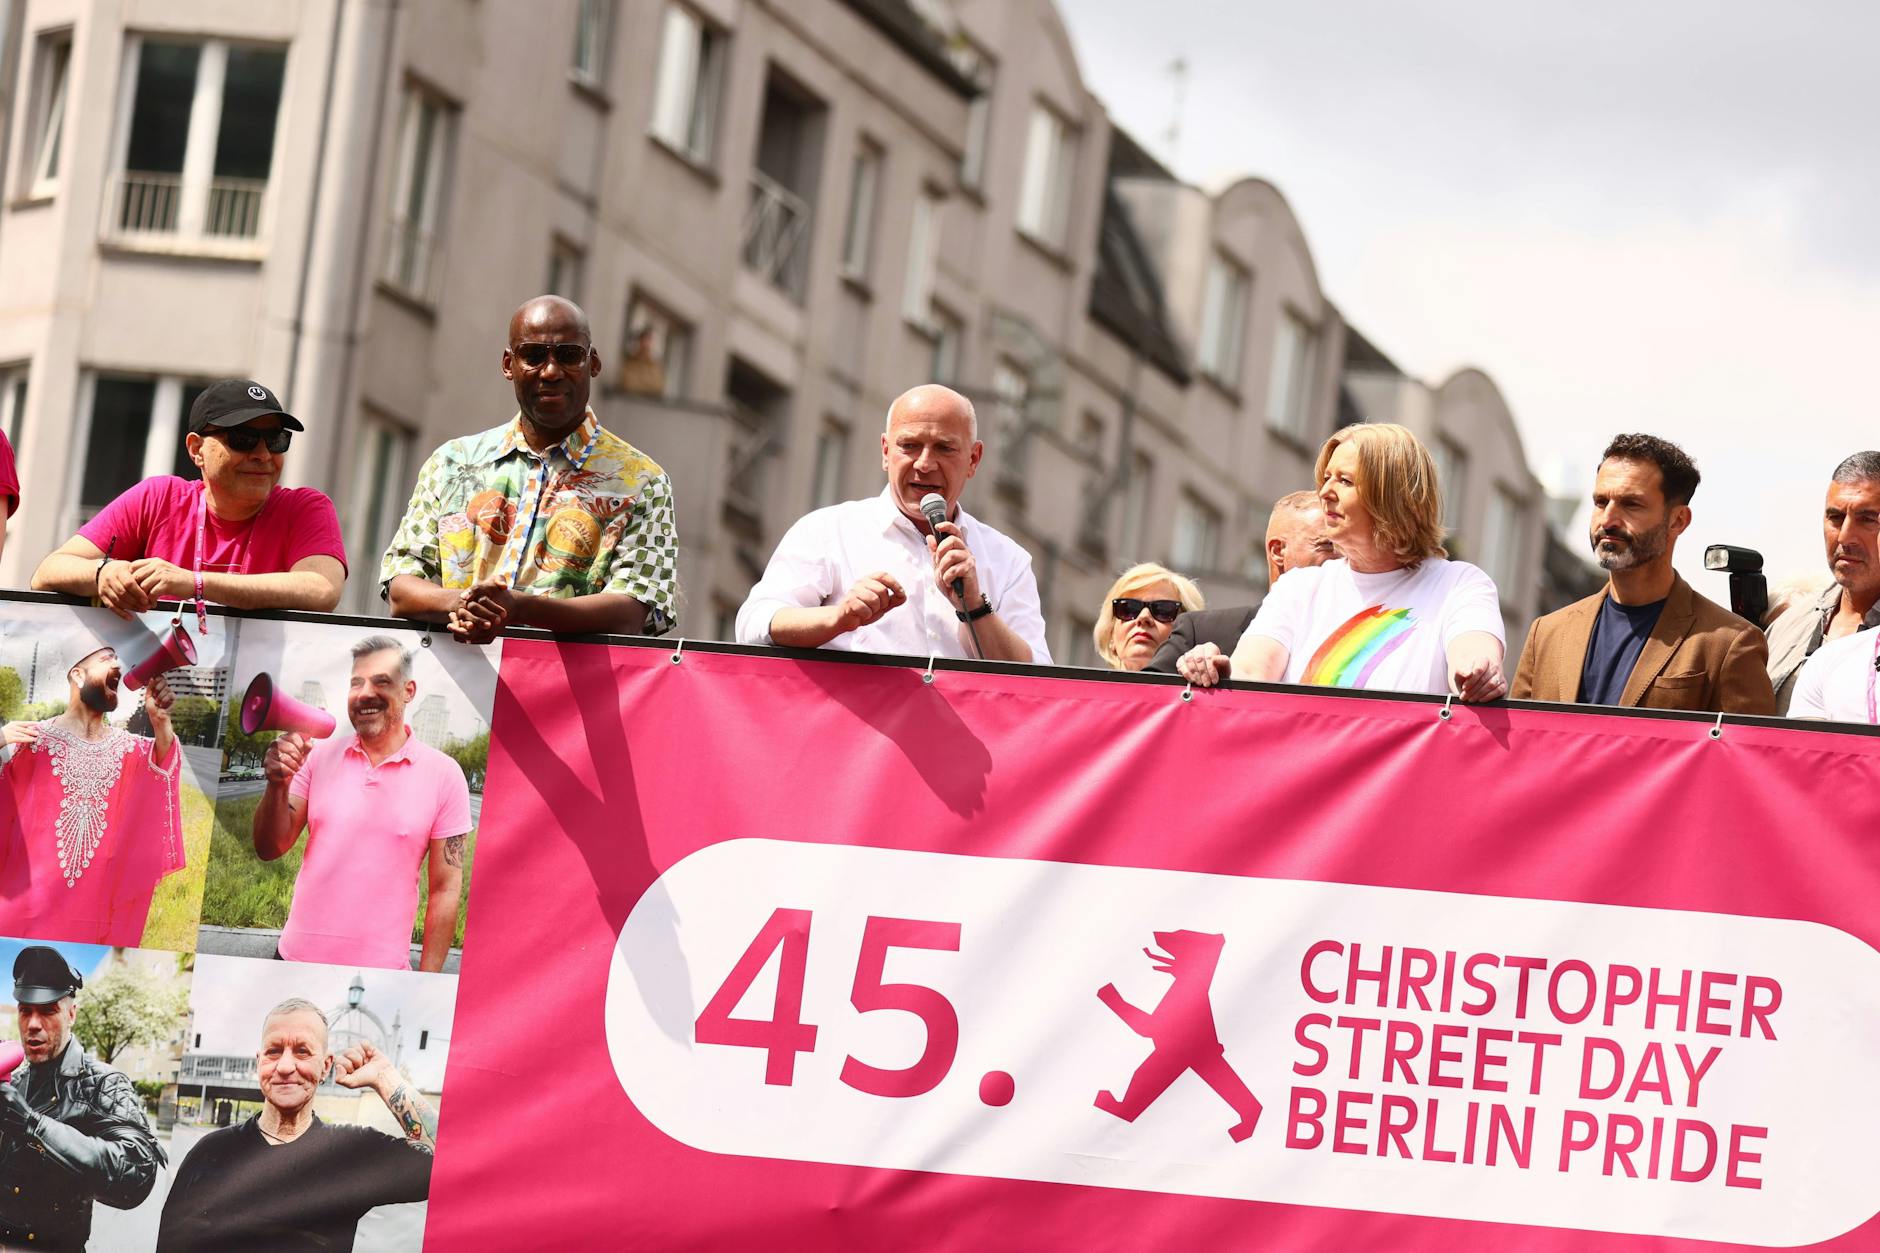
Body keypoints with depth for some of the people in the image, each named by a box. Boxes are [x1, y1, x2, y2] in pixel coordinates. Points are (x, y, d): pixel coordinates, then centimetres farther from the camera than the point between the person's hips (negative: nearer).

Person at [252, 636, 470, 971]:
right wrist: (277, 783, -17)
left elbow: (445, 889, -2)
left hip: (382, 971, -2)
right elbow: (269, 849, 2)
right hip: (299, 959, 2)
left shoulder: (443, 774, -3)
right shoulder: (319, 756, 4)